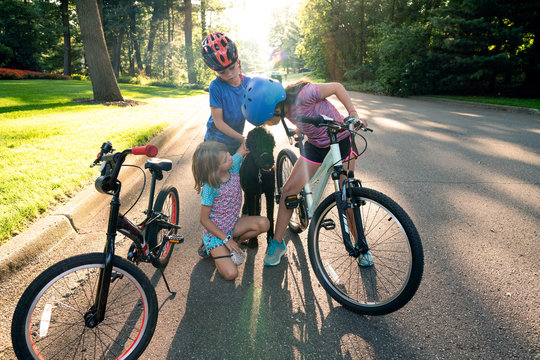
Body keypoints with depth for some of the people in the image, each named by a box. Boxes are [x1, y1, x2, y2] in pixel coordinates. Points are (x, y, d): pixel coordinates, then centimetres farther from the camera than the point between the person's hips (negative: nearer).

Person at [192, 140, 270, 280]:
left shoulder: (234, 164, -12)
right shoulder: (210, 188, -26)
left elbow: (243, 148, 6)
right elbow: (204, 219, -18)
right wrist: (226, 239, -19)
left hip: (232, 224, 6)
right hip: (215, 231, -6)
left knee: (264, 223, -21)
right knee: (231, 273, -18)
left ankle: (233, 243, 1)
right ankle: (214, 250, 11)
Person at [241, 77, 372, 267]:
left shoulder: (302, 94, -30)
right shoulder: (284, 105, -10)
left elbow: (337, 87, -18)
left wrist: (353, 115, -22)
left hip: (341, 142, -5)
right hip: (316, 146, 6)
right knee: (288, 189, -2)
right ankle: (277, 243, 11)